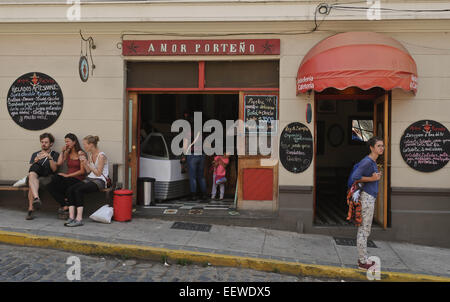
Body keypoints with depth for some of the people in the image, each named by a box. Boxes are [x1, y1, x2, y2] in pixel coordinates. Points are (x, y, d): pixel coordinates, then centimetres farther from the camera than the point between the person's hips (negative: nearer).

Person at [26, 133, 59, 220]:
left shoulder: (55, 154, 17)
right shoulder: (35, 154, 26)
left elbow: (54, 169, 0)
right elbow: (31, 169, 10)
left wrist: (50, 157, -14)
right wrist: (36, 160, -10)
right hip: (35, 177, 1)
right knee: (32, 174, -35)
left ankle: (31, 209, -36)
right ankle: (36, 198, -56)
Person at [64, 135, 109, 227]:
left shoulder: (101, 156, -11)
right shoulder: (89, 154, 14)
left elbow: (98, 173, -13)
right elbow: (88, 171, 14)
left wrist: (87, 163, -17)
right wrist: (82, 159, 7)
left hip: (99, 181, -8)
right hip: (89, 178, 8)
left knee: (78, 190, -30)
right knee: (70, 189, -17)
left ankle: (79, 219, -30)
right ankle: (71, 217, -22)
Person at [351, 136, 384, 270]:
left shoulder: (373, 161, 13)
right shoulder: (367, 161, -15)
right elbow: (355, 178, -20)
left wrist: (376, 177, 7)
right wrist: (372, 178, -14)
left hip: (370, 198, 10)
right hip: (367, 197, -10)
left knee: (363, 230, 14)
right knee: (364, 230, -3)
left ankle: (362, 259, 22)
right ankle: (363, 262, 5)